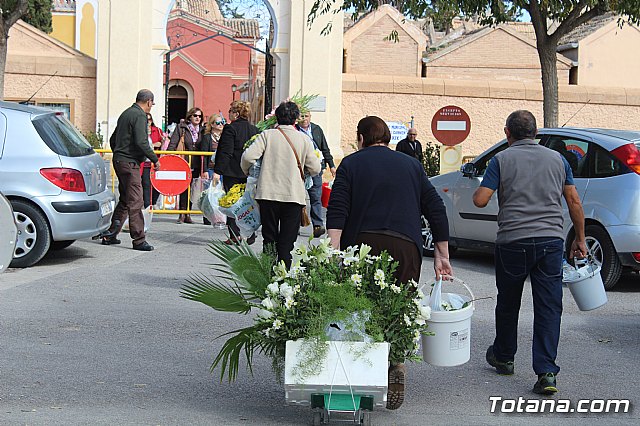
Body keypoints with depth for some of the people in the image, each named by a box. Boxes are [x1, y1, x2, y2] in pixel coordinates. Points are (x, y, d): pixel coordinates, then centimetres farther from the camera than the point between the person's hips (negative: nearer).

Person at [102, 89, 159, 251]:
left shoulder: (125, 113, 17)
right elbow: (141, 142, -22)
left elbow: (113, 139, 23)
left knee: (124, 200, 16)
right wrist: (155, 159, -14)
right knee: (135, 201, -7)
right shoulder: (140, 116, -12)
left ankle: (110, 235, 19)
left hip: (119, 160, 10)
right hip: (130, 162, -10)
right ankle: (139, 240, -6)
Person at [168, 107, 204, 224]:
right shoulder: (181, 128, 2)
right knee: (184, 187, -5)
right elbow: (172, 144, -1)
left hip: (196, 165, 3)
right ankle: (182, 214, 2)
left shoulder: (202, 130, 11)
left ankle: (187, 214, 13)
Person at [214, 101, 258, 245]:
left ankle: (235, 235, -1)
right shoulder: (255, 130, 7)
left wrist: (218, 171, -14)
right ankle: (249, 235, 13)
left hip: (232, 172, -5)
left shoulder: (230, 128, -11)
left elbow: (225, 152, -16)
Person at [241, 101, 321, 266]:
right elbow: (315, 169, 3)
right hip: (294, 195, 0)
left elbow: (248, 157, -9)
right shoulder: (303, 139, 2)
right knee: (286, 243, 3)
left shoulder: (268, 135, -1)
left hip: (268, 194, 0)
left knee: (269, 239, 11)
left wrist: (247, 172, 12)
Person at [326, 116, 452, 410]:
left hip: (362, 243, -2)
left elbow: (336, 211, -2)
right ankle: (396, 366, -15)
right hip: (406, 246, 2)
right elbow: (436, 209, 15)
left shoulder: (351, 163, 12)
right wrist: (442, 255, 17)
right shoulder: (411, 165, 19)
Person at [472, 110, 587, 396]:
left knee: (507, 304, 17)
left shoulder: (501, 160, 0)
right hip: (551, 241, 2)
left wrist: (477, 190, 17)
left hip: (512, 242, -1)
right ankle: (546, 372, -7)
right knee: (549, 308, 1)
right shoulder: (557, 159, 10)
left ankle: (503, 358, 33)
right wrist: (580, 239, 18)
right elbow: (574, 201, 10)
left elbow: (480, 200, -6)